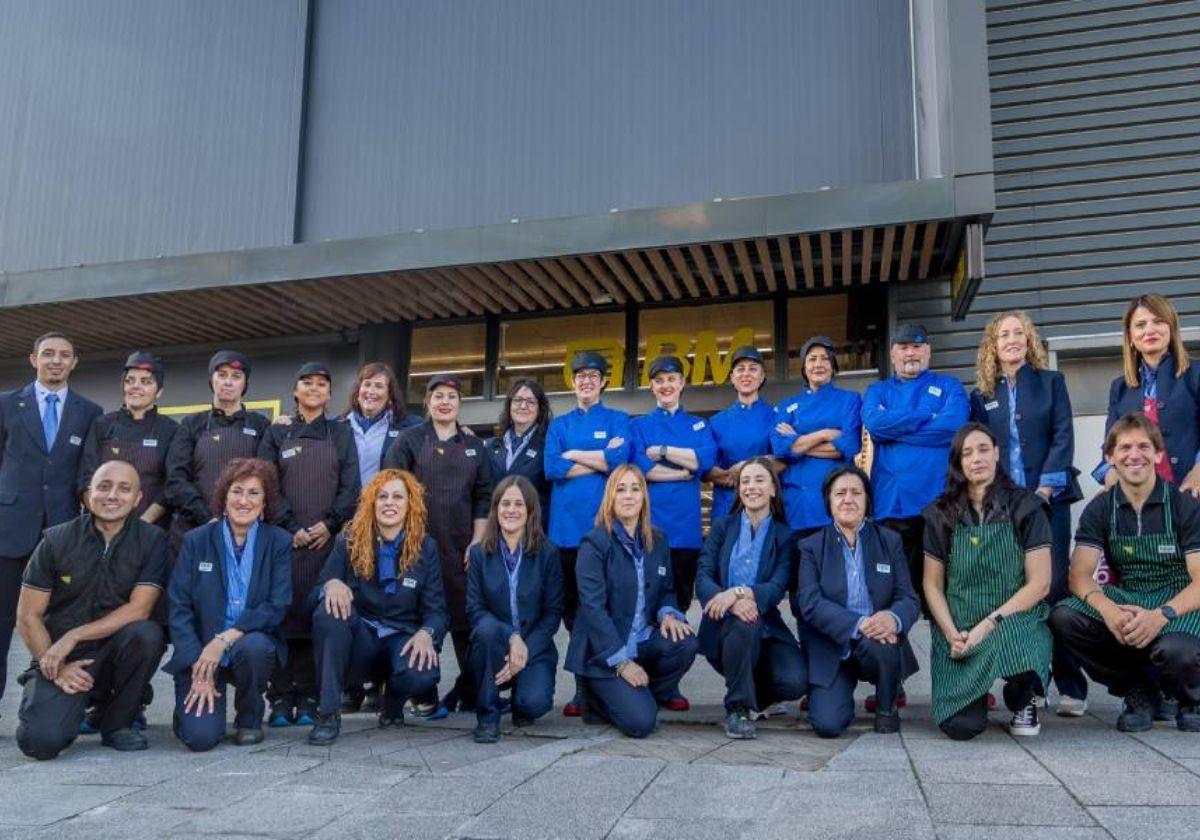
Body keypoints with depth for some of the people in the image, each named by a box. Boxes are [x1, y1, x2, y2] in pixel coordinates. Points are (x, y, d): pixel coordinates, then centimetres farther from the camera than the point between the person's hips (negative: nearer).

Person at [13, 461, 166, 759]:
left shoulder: (152, 541, -5)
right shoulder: (56, 540, -2)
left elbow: (139, 609, -12)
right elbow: (28, 615, -1)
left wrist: (73, 636, -19)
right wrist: (57, 669, -12)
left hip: (114, 652, 1)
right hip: (56, 658, 0)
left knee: (147, 633, -32)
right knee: (40, 741, -24)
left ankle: (117, 723, -7)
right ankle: (79, 705, 14)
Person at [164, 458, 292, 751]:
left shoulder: (279, 542, 0)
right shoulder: (196, 540, 0)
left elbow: (277, 606, -9)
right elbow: (179, 608, -4)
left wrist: (225, 639, -21)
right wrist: (199, 670, -14)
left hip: (252, 642, 0)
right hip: (199, 652, 0)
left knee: (253, 646, -36)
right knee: (201, 737, -19)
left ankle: (249, 719, -4)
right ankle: (192, 706, 20)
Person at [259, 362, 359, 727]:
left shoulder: (341, 433, 14)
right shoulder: (276, 433, 12)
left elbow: (350, 485, 6)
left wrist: (329, 524, -8)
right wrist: (291, 528, -9)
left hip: (326, 537, 0)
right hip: (283, 537, 0)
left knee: (317, 613, -4)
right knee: (281, 611, -5)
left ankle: (307, 697, 2)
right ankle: (280, 697, 0)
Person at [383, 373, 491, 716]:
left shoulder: (474, 445, 14)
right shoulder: (409, 440, 6)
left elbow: (483, 496, 11)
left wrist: (477, 542, 2)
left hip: (461, 547, 2)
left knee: (466, 620, 0)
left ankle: (471, 692, 9)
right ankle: (424, 694, 7)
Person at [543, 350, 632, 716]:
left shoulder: (617, 420, 11)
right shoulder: (559, 424, 17)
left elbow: (619, 460, -8)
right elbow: (551, 469, 0)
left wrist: (573, 455, -2)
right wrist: (600, 459, -4)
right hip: (566, 526, 2)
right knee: (572, 605, 2)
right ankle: (582, 688, 9)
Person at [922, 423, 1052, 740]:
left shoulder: (1024, 508, 1)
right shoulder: (941, 515, 7)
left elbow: (1039, 583, -5)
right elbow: (932, 585, 7)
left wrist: (990, 624, -15)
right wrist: (951, 634, -10)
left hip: (1015, 622, -1)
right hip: (958, 633, 1)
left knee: (1010, 641, -39)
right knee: (961, 726, -20)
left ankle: (1022, 702, 0)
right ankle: (978, 695, 20)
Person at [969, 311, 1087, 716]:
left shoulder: (1051, 382, 10)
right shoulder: (981, 394, 13)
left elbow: (1063, 437, 1)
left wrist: (1045, 489, -10)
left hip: (1048, 499, -1)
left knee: (1054, 588, -7)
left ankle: (1071, 686, -1)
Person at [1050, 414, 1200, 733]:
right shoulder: (1100, 509, 3)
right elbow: (1080, 574, -8)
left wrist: (1162, 615, -33)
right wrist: (1108, 609, -30)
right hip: (1124, 603, 4)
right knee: (1063, 618, -25)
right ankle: (1139, 690, 0)